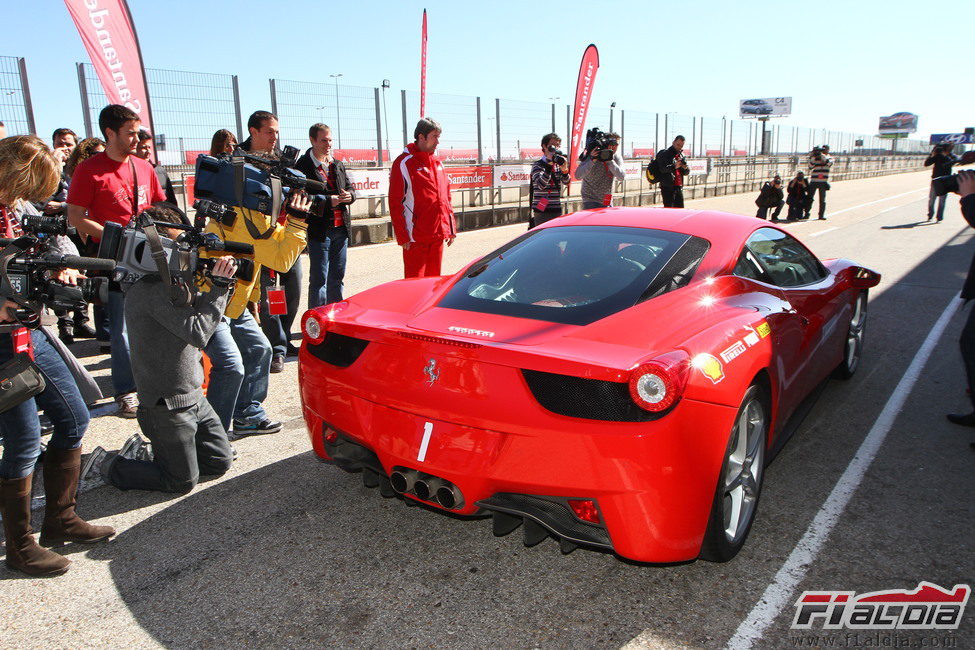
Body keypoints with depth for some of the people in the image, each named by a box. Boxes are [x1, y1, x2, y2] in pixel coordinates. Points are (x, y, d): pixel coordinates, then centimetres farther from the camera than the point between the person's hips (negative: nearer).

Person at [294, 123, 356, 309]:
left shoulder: (338, 164, 15)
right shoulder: (303, 166, -8)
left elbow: (350, 187, 16)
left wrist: (349, 195, -7)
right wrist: (328, 201, -22)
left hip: (340, 229, 7)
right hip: (319, 230, -7)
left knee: (337, 278, 15)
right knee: (319, 280, -3)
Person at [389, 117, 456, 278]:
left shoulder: (438, 163, 15)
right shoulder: (404, 163, -6)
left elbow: (446, 197, 19)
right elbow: (395, 203, -9)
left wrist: (451, 228, 15)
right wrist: (402, 236, -13)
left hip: (438, 235, 7)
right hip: (416, 237, -6)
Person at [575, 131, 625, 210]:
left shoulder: (617, 158, 0)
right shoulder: (590, 156, -13)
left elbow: (621, 177, -16)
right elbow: (578, 176, -24)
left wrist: (609, 161, -26)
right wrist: (592, 161, -34)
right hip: (591, 202, -5)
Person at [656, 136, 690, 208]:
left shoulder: (681, 155, 18)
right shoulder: (665, 154, -3)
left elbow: (687, 172, 15)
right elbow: (662, 169, -17)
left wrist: (685, 168, -9)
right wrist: (674, 166, -31)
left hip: (679, 187, 7)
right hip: (667, 187, -7)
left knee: (680, 208, 8)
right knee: (668, 208, -8)